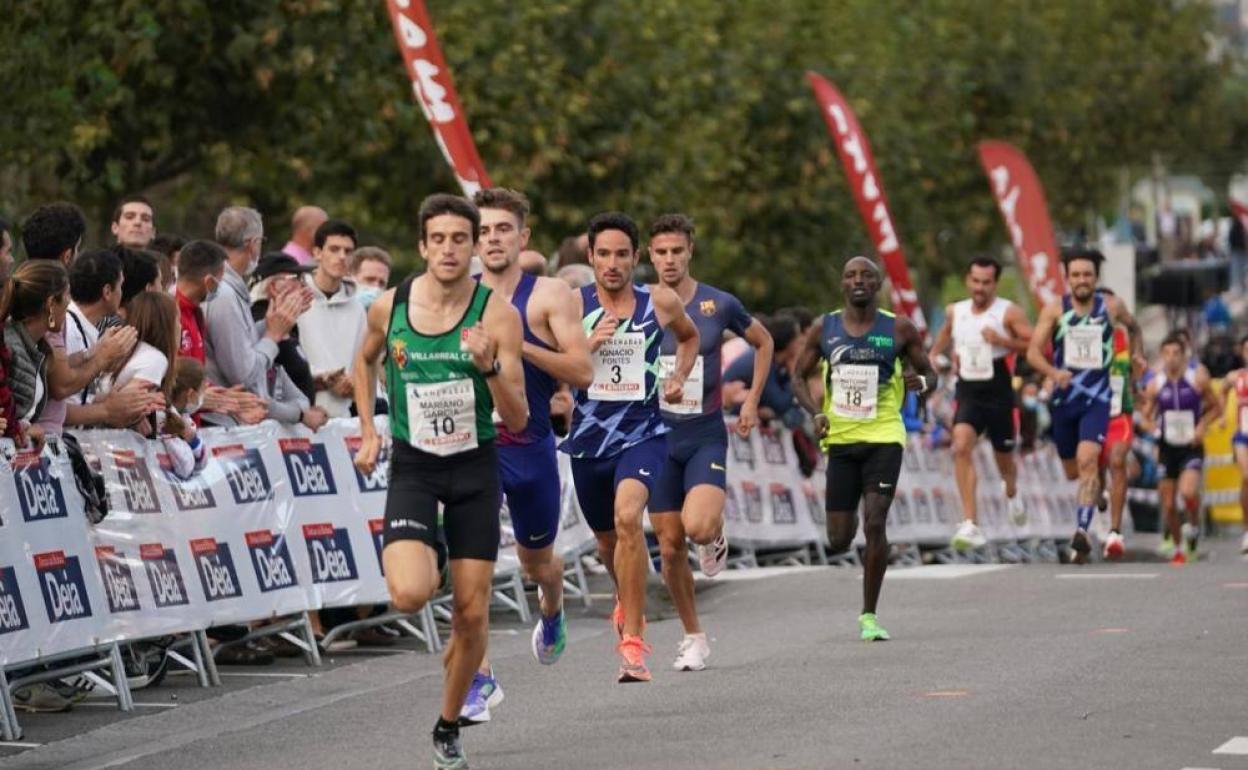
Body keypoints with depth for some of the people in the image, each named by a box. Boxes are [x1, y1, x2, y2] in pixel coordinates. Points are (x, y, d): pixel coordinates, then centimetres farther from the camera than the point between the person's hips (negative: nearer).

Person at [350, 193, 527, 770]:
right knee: (410, 595, -23)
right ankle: (407, 560, 16)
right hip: (412, 466, 0)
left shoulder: (497, 315, -11)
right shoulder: (388, 308, -6)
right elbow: (365, 361, 18)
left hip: (475, 467, 0)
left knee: (472, 611, 2)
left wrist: (490, 366, -28)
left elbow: (517, 420, -11)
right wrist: (368, 431, 9)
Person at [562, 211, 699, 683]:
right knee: (607, 540, 19)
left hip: (642, 435, -2)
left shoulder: (660, 303, -1)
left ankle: (633, 640, -24)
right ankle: (628, 599, 54)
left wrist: (679, 378, 5)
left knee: (628, 518, -28)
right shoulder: (574, 304, -5)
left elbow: (690, 336, 21)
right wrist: (589, 344, -23)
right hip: (590, 437, 2)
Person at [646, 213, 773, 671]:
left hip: (706, 436, -2)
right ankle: (694, 638, 18)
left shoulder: (719, 305, -3)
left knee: (697, 527, -25)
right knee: (670, 548, 2)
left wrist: (752, 401, 7)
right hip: (657, 439, 2)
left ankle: (716, 534, 13)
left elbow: (763, 342, 14)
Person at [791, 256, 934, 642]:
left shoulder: (899, 330, 0)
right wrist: (816, 413, -6)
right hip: (841, 439, 2)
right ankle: (850, 520, 43)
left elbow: (929, 374, 9)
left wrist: (922, 382, -16)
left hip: (884, 438, -2)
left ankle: (869, 616, -3)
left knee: (874, 524, -15)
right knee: (838, 541, 2)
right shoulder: (824, 330, 3)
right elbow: (799, 377, 12)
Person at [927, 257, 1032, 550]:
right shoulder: (955, 312, 6)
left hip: (998, 394, -2)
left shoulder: (1009, 312, -8)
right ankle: (970, 524, -28)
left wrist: (1003, 341, -24)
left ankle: (1011, 493, 55)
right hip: (968, 393, 2)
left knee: (1004, 460, 15)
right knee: (961, 447, -23)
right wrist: (933, 355, 15)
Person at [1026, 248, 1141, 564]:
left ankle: (1082, 531, -28)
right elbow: (1033, 352, -11)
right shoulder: (1054, 310, -3)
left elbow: (1133, 327, 23)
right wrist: (1053, 372, -28)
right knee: (1072, 472, 13)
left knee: (1087, 461, -22)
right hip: (1063, 398, 2)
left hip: (1097, 399, -2)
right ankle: (1097, 489, 49)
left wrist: (1135, 355, 11)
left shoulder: (1111, 307, 0)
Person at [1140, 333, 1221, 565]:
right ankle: (1180, 547, 26)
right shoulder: (1155, 385, -1)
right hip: (1167, 448, 3)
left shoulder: (1198, 379, -7)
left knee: (1188, 492, -26)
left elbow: (1216, 408, 3)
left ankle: (1194, 525, 6)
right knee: (1167, 505, 3)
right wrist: (1150, 425, -13)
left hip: (1192, 447, -3)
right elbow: (1146, 417, 9)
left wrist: (1202, 426, -13)